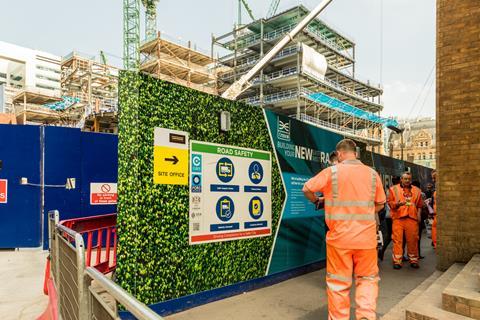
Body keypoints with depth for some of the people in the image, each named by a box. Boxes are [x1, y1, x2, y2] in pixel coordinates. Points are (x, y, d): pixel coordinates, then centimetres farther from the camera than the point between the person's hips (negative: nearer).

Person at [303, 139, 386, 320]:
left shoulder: (332, 172, -6)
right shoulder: (372, 173, 3)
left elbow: (307, 189, -4)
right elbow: (380, 204, 10)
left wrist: (316, 201, 16)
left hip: (339, 237, -2)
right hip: (366, 237, 2)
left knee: (338, 283, 11)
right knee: (367, 278, 18)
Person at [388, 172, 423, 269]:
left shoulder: (417, 190, 16)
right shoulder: (394, 189, 7)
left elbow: (419, 204, 17)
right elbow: (390, 202, 2)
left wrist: (419, 213, 3)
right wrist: (396, 204, -17)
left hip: (412, 218, 3)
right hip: (398, 218, -2)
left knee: (413, 240, 5)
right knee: (397, 239, -3)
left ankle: (413, 260, 19)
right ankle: (397, 261, 3)